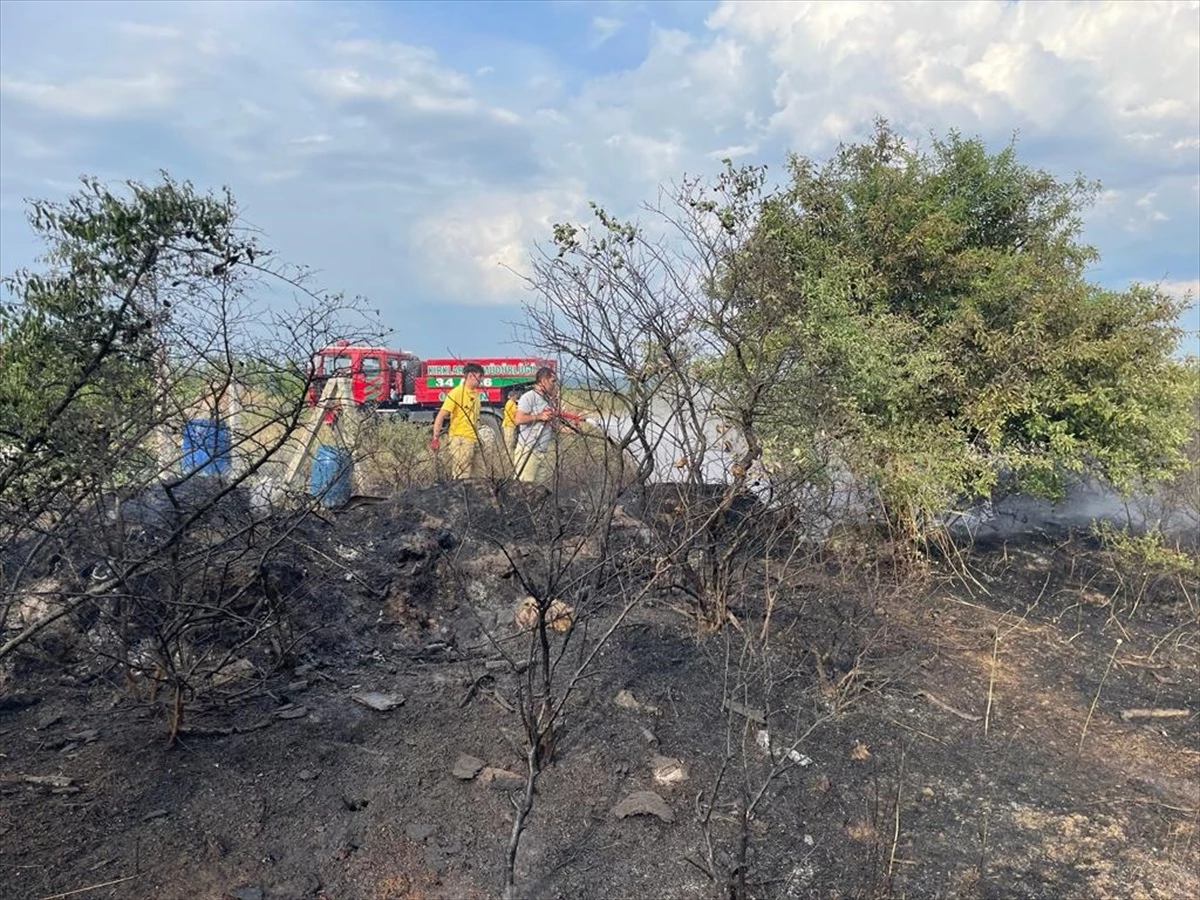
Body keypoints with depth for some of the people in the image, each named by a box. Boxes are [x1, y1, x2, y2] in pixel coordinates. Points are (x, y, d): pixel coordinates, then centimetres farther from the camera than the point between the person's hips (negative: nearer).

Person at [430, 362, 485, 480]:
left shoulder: (475, 393, 11)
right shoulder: (456, 392, -11)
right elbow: (440, 416, -14)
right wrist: (436, 438, -20)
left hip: (474, 440, 8)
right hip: (460, 439, -8)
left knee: (473, 477, 11)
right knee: (462, 477, -9)